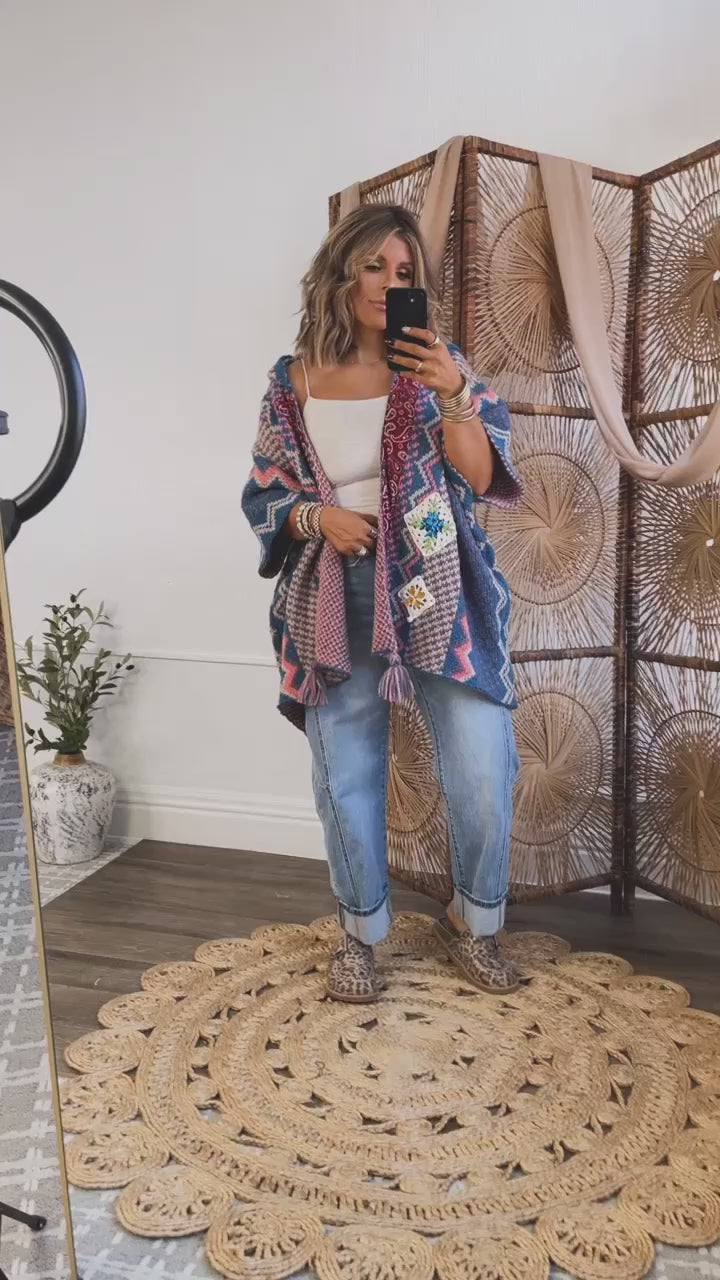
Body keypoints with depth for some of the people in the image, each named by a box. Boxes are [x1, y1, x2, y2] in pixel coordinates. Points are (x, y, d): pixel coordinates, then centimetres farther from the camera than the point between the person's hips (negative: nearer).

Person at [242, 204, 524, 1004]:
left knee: (483, 771, 1)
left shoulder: (436, 365, 3)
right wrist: (317, 517, -12)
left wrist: (454, 393, -19)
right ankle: (360, 932, 32)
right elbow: (265, 496, 8)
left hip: (438, 594, 0)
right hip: (335, 602, 1)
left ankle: (473, 922, 28)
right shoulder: (292, 382, 4)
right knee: (346, 778, 9)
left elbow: (484, 478, -5)